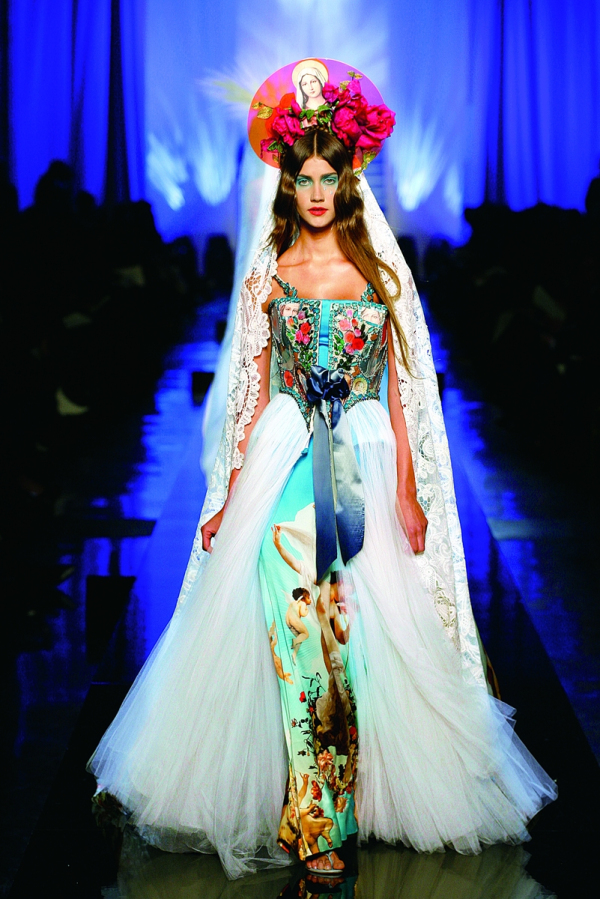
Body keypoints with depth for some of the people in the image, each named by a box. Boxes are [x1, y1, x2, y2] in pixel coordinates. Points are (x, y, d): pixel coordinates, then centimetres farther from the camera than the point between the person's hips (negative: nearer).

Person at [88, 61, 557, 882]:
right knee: (296, 630, -10)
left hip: (366, 470, 0)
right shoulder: (268, 276, 8)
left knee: (362, 634, -4)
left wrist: (409, 490, 0)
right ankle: (321, 828, -2)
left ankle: (319, 819, 10)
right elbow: (254, 391, 8)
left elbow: (403, 389, 6)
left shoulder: (381, 272, 8)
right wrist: (231, 494, 3)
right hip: (285, 471, 0)